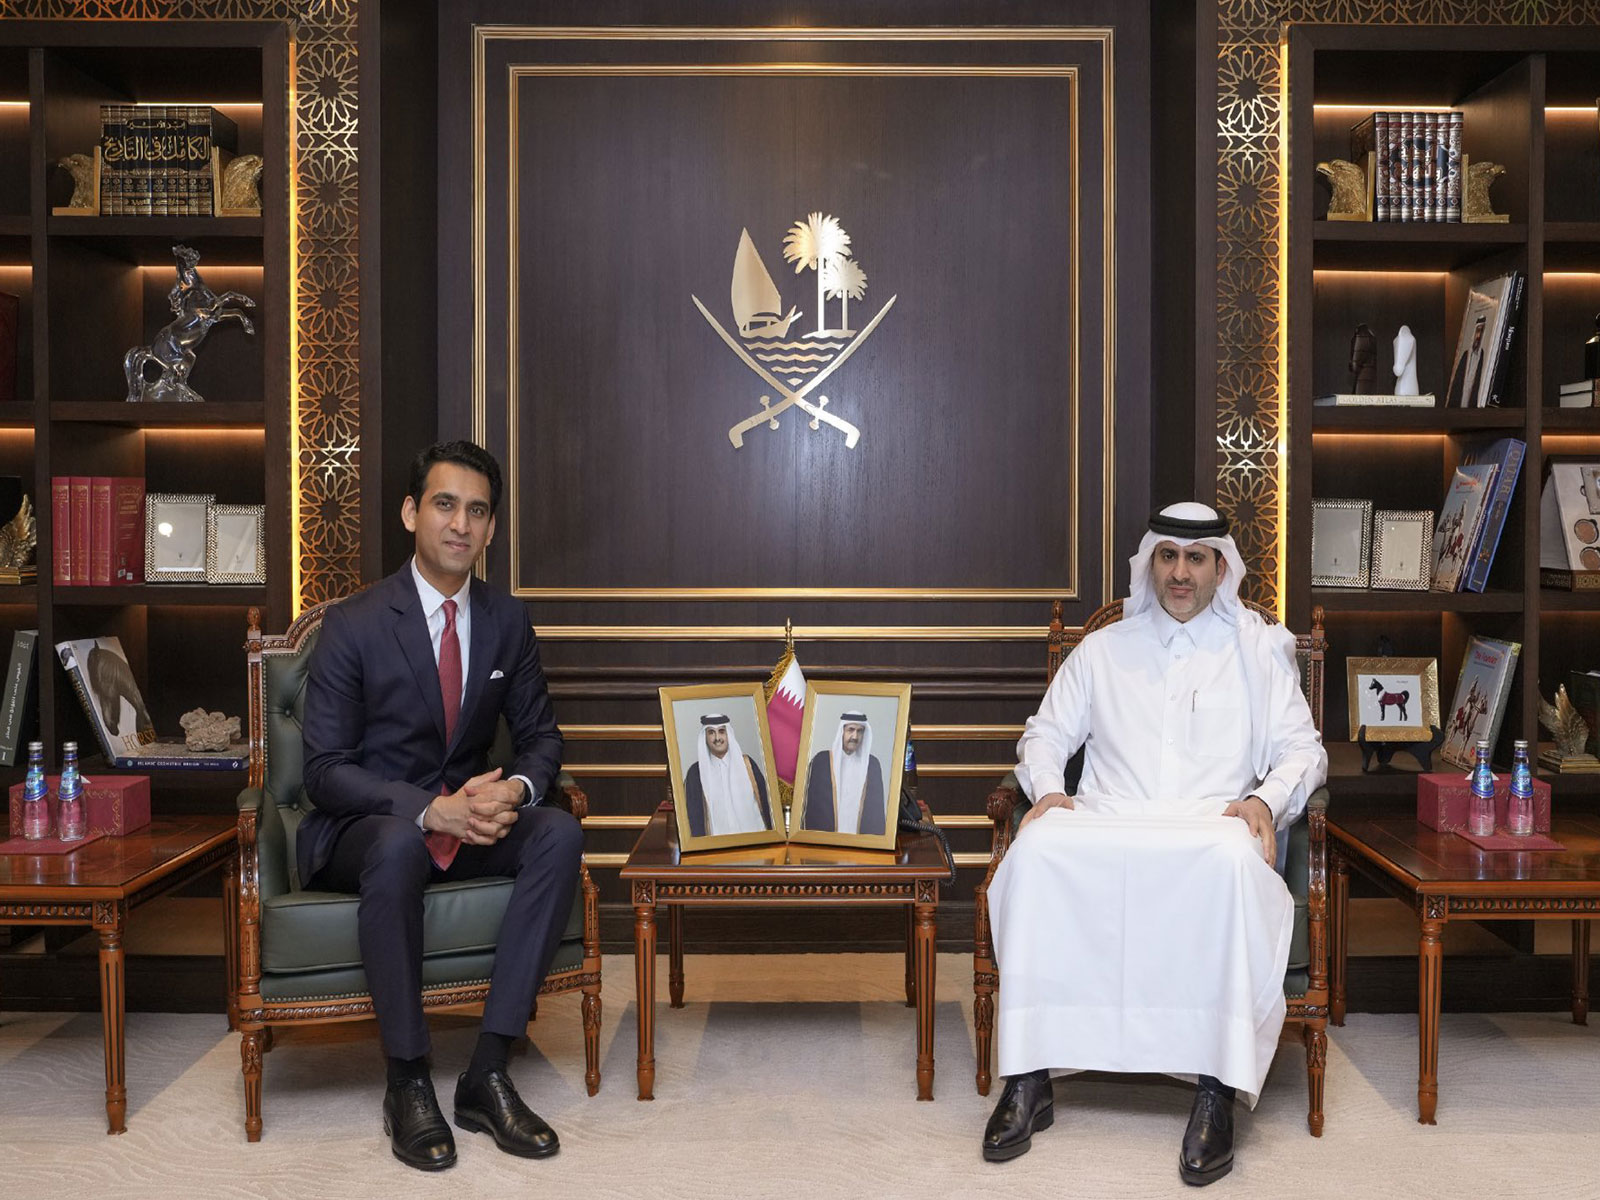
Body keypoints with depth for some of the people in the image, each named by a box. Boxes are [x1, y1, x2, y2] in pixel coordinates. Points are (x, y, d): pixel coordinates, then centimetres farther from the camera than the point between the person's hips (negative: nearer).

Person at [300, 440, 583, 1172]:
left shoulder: (507, 622, 3)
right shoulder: (354, 625, -11)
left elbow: (540, 736, 9)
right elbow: (324, 769, -14)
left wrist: (515, 789, -17)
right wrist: (430, 810, -29)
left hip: (467, 815, 4)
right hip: (361, 826, -4)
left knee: (560, 834, -25)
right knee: (400, 846, -39)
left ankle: (487, 1073, -23)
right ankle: (408, 1083, -23)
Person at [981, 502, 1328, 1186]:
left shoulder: (1259, 650, 20)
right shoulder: (1102, 650, 24)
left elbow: (1302, 746, 15)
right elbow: (1045, 733, 23)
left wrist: (1268, 798, -7)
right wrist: (1047, 787, 1)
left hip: (1212, 828, -1)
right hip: (1105, 828, 2)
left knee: (1234, 861, -40)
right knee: (1035, 850, -33)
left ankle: (1217, 1090, -34)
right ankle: (1028, 1081, -29)